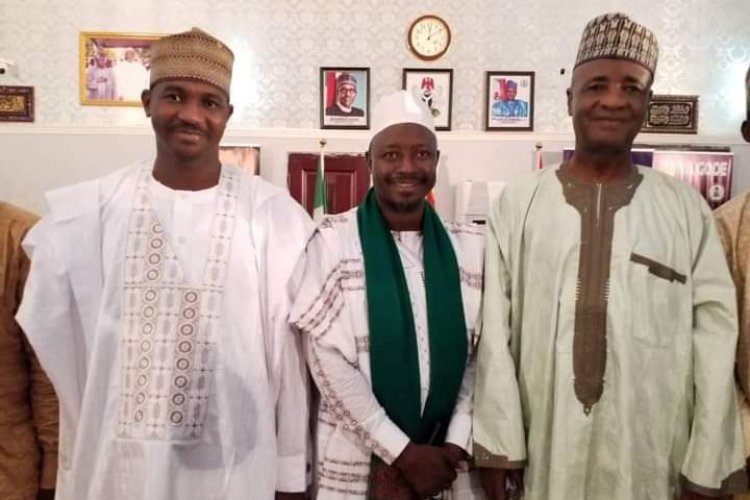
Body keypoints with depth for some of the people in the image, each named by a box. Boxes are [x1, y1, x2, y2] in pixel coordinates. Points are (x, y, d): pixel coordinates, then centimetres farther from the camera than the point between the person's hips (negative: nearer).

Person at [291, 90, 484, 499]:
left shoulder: (469, 247, 2)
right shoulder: (332, 241, -8)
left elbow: (478, 354, 0)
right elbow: (326, 357, -12)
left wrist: (453, 447, -10)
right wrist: (402, 452, -13)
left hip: (444, 464, 3)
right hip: (355, 462, -3)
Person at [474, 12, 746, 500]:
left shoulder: (687, 207, 0)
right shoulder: (519, 201, -2)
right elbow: (496, 327, -3)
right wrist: (498, 443, -6)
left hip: (653, 456, 1)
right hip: (544, 446, 0)